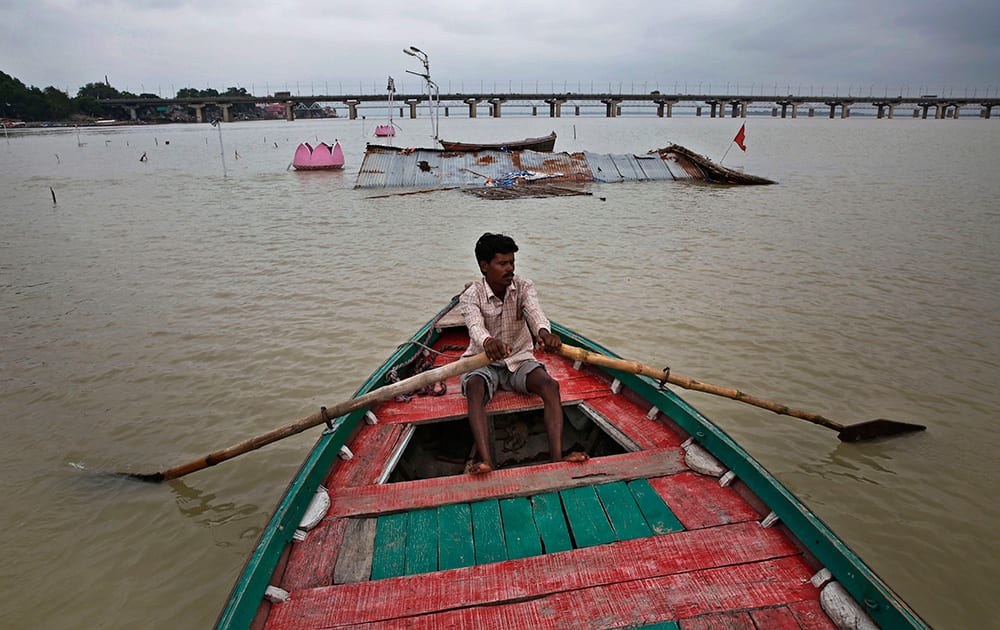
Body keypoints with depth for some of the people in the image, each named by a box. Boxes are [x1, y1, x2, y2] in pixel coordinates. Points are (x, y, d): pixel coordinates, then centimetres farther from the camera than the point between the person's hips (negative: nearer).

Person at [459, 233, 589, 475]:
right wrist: (487, 342, -58)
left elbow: (535, 312, -25)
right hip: (483, 362, -2)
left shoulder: (523, 287, -3)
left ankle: (557, 456, -40)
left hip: (520, 360, 2)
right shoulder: (471, 295, -10)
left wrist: (544, 332, -51)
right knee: (474, 389, -36)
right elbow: (475, 325, -32)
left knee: (550, 384, -27)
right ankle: (486, 461, -50)